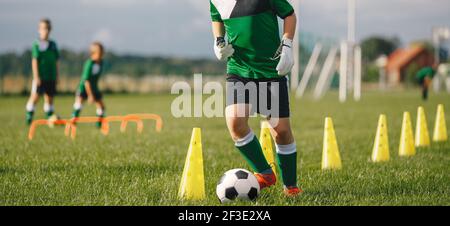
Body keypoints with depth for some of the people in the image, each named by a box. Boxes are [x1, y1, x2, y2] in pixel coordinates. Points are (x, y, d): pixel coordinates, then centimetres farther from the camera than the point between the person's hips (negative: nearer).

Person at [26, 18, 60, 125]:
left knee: (50, 97, 10)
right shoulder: (36, 44, -6)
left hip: (51, 77, 5)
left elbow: (56, 61, 15)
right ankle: (29, 116, 1)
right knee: (35, 96, -6)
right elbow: (34, 61, -10)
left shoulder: (53, 44, 10)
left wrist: (56, 75, 13)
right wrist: (36, 76, -15)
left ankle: (50, 118, 18)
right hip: (40, 76, -5)